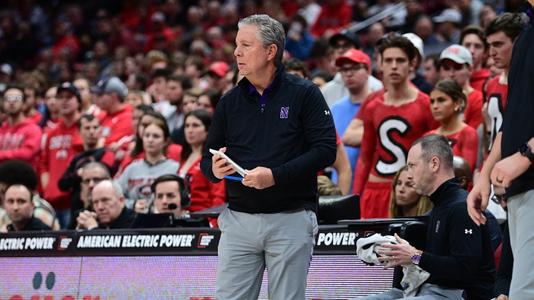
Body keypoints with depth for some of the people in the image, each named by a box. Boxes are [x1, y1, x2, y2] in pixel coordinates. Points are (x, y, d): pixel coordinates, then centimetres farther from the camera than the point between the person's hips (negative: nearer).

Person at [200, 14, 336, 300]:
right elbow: (208, 159, 17)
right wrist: (214, 169, -8)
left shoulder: (304, 94, -1)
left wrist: (276, 175, -18)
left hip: (290, 220, -4)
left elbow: (325, 150, -9)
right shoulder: (229, 102, 12)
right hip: (238, 220, 4)